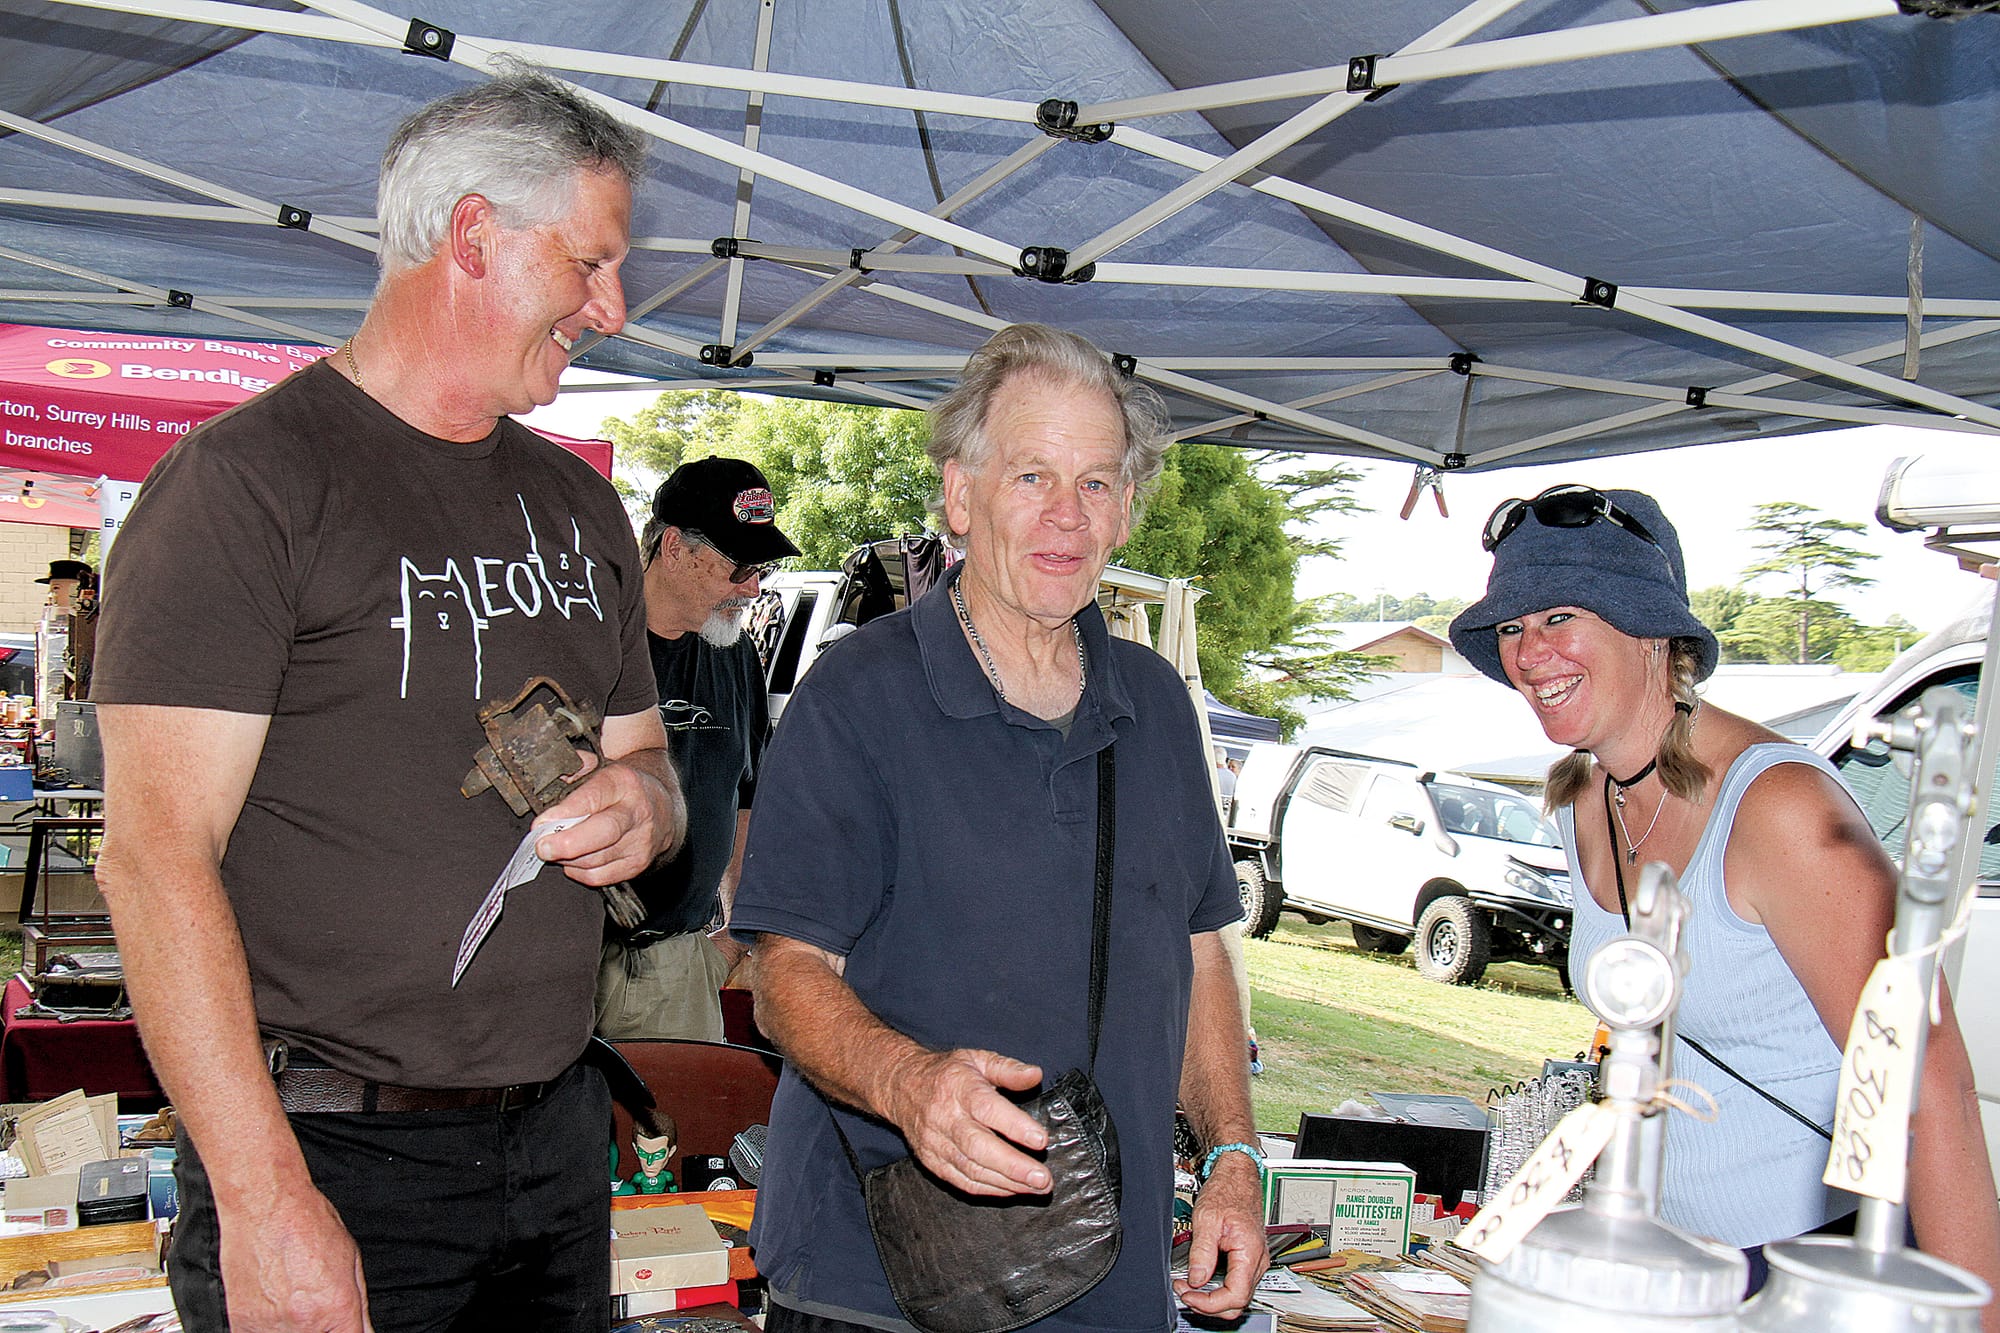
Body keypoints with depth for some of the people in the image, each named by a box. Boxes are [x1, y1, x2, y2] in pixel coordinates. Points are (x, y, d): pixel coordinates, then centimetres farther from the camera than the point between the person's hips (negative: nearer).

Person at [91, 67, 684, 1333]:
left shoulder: (582, 504, 12)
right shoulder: (249, 478, -10)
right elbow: (157, 856, -16)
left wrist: (643, 806, -5)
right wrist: (266, 1200, -21)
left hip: (560, 1133, 7)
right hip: (329, 1154, -6)